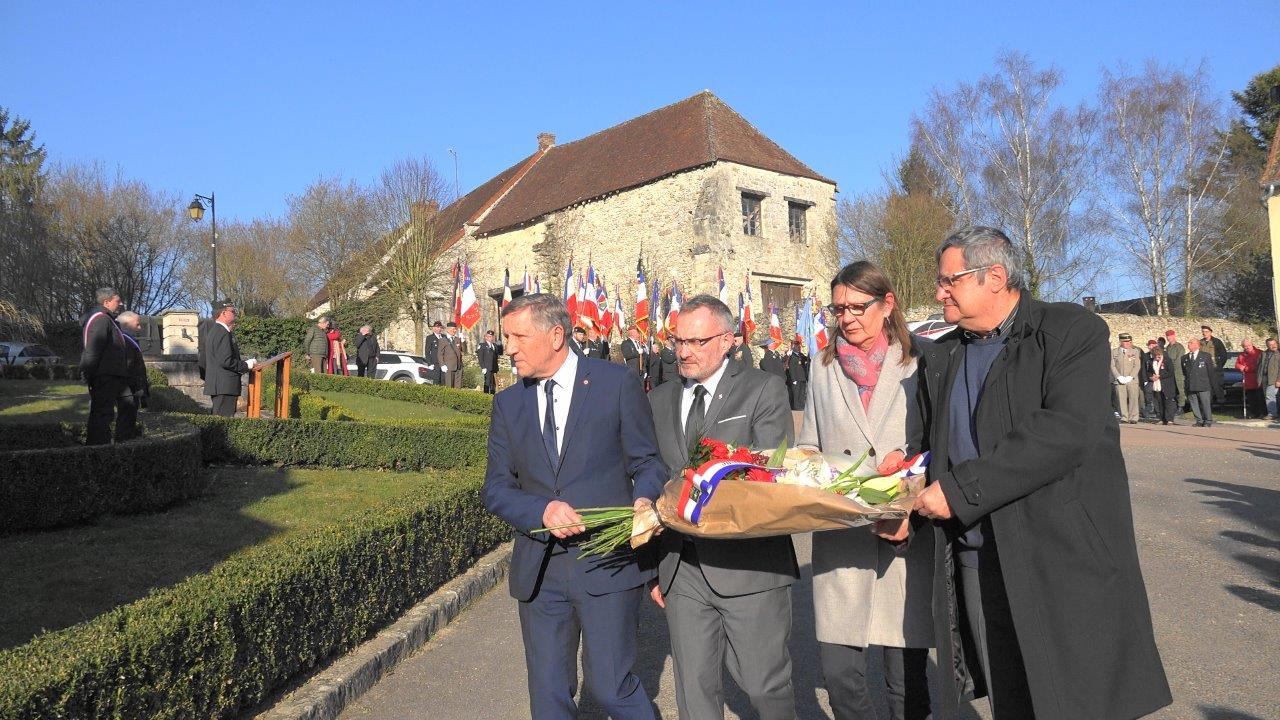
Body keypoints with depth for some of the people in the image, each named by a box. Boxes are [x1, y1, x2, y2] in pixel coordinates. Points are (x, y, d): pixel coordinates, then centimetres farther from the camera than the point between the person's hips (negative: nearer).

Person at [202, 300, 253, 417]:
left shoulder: (215, 331, 18)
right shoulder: (223, 333, -15)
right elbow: (226, 361, -22)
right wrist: (246, 365, -11)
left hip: (217, 385, 11)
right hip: (224, 387, -11)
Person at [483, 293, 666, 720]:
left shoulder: (617, 383, -4)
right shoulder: (507, 404, 7)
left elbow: (647, 462, 1)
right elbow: (497, 489, 4)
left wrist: (644, 500, -21)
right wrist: (543, 510, -16)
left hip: (607, 562, -3)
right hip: (538, 569, 4)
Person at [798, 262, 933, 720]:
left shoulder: (918, 367, 2)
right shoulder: (825, 373, 13)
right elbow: (807, 448, 17)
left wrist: (909, 458, -15)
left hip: (906, 536, -2)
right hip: (839, 537, 3)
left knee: (906, 679, 5)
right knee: (838, 673, 2)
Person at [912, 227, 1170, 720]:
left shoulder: (1072, 332, -7)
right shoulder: (939, 357, 13)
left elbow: (1068, 433, -21)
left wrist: (960, 490, -20)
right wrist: (912, 507, 2)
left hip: (1060, 564, -5)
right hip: (972, 563, 6)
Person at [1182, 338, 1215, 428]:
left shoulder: (1206, 356, 4)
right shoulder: (1184, 358, 12)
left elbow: (1210, 371, 4)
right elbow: (1183, 372, 18)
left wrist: (1211, 385, 1)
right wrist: (1185, 382, 9)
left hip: (1203, 386, -3)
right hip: (1190, 387, 3)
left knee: (1206, 404, 0)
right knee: (1194, 405, 3)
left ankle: (1208, 422, 11)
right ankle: (1199, 421, 13)